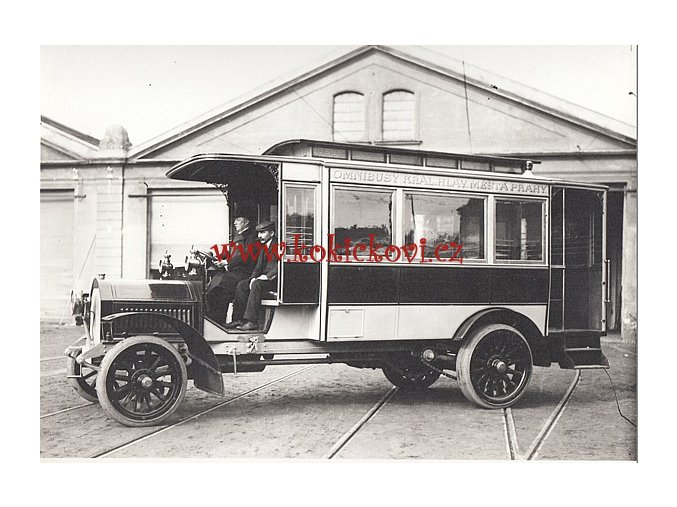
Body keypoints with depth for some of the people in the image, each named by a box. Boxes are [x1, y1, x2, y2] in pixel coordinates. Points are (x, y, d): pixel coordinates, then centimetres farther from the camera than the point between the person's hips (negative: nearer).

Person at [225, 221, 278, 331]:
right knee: (242, 285, -8)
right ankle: (239, 319, -12)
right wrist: (253, 278, -3)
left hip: (275, 280, -9)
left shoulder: (279, 246, -8)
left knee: (256, 285, -32)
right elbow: (258, 267, 17)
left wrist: (267, 276, -25)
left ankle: (251, 321, -35)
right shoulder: (263, 248, 20)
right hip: (263, 279, 9)